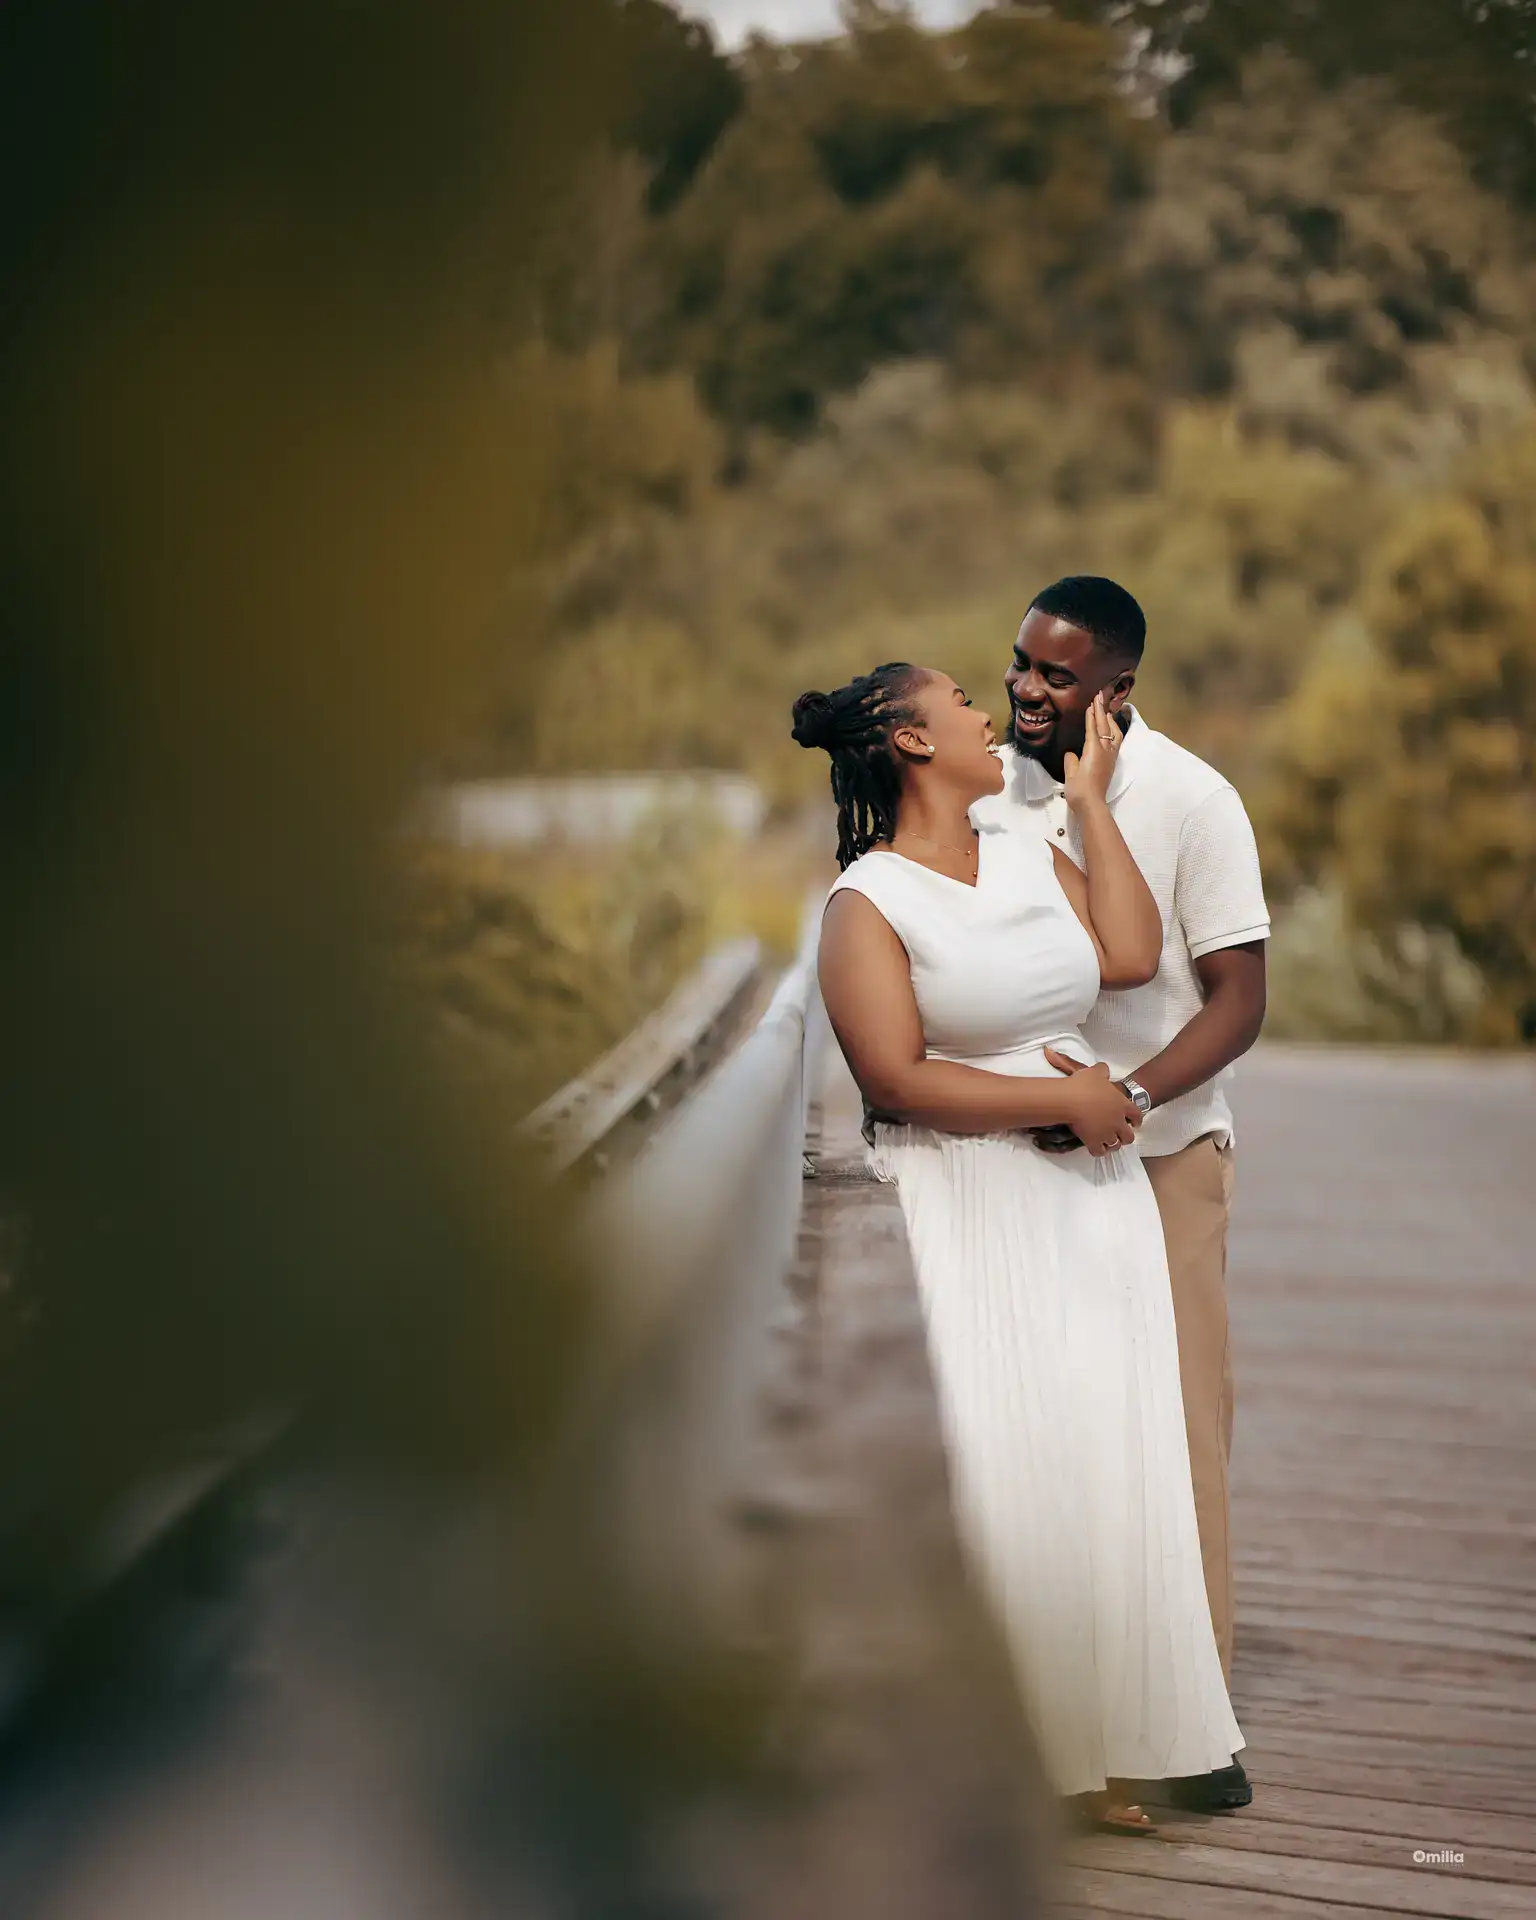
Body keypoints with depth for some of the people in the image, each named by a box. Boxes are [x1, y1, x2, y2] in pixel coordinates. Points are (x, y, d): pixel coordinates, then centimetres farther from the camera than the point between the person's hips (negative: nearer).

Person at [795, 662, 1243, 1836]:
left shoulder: (1032, 856, 13)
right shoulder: (868, 902, -5)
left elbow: (1131, 956, -3)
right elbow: (897, 1078, -14)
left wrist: (1091, 798, 3)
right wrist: (1063, 1099, -13)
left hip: (1092, 1192, 6)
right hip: (964, 1207, -5)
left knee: (1107, 1465, 3)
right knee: (995, 1469, -8)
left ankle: (1100, 1749, 10)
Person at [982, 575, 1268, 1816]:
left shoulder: (1190, 799, -8)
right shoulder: (984, 788, 2)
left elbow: (1238, 1000, -11)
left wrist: (1131, 1095, -26)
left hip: (1162, 1153, -3)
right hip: (1015, 1151, 3)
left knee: (1179, 1422, -3)